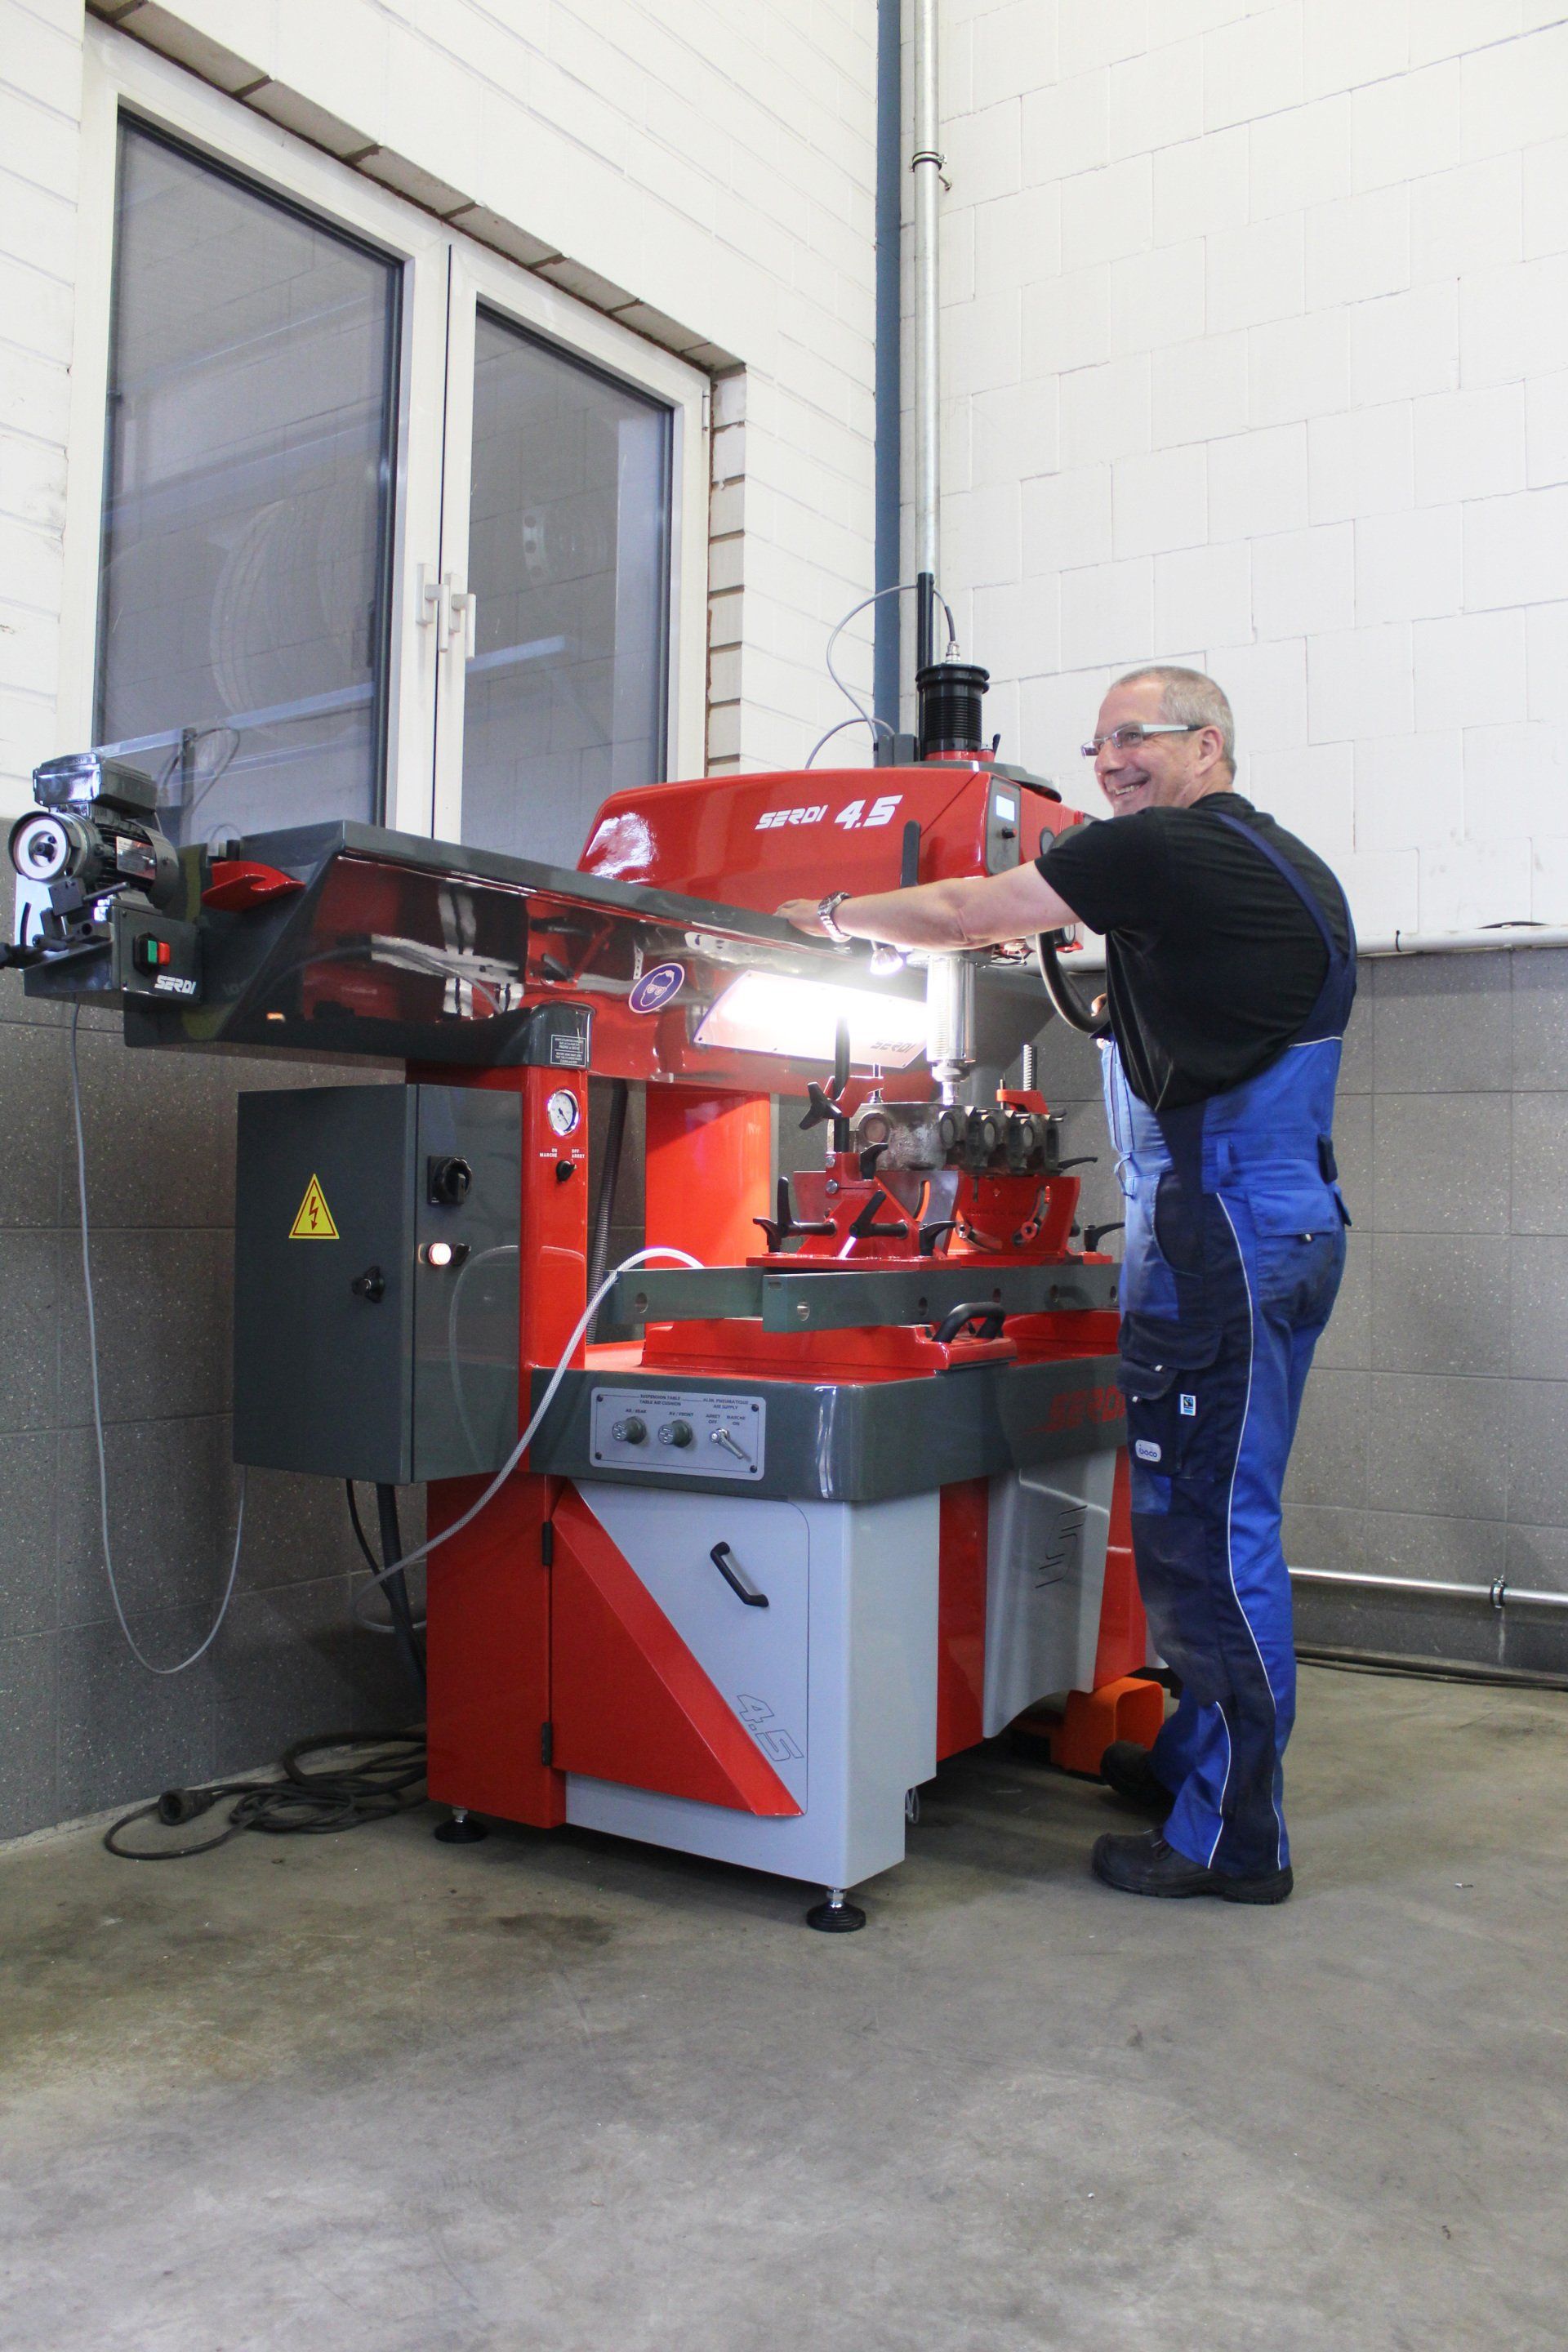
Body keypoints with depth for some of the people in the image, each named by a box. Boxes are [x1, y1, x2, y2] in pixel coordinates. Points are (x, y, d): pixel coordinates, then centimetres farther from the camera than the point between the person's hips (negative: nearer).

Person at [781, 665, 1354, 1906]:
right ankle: (1194, 1758, 28)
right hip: (1296, 1221, 10)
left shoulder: (1161, 852, -9)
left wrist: (837, 912, 11)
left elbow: (963, 913, -4)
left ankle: (1232, 1835, 4)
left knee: (1203, 1528, -4)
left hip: (1220, 1233, -10)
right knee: (1222, 1515, 16)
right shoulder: (1291, 863, 18)